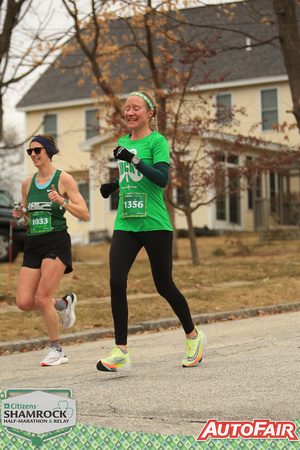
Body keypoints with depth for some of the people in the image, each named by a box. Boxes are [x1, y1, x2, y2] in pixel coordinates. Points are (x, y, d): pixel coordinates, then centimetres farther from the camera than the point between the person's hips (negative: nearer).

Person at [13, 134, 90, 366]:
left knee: (42, 298, -15)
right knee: (24, 302, -5)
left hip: (56, 242, -6)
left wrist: (62, 200, -21)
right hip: (33, 244, 6)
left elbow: (85, 215, -7)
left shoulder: (64, 179, -3)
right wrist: (20, 213, 2)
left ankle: (56, 350, 3)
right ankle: (64, 303, 25)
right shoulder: (27, 183, 13)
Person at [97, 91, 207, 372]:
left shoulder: (157, 141, -5)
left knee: (164, 285, 4)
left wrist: (134, 159, -28)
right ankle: (121, 353, -10)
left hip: (155, 225, -5)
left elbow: (162, 178, -18)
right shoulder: (123, 143, 15)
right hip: (125, 225, 5)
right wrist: (111, 186, 10)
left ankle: (193, 336, 28)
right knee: (116, 280, -13)